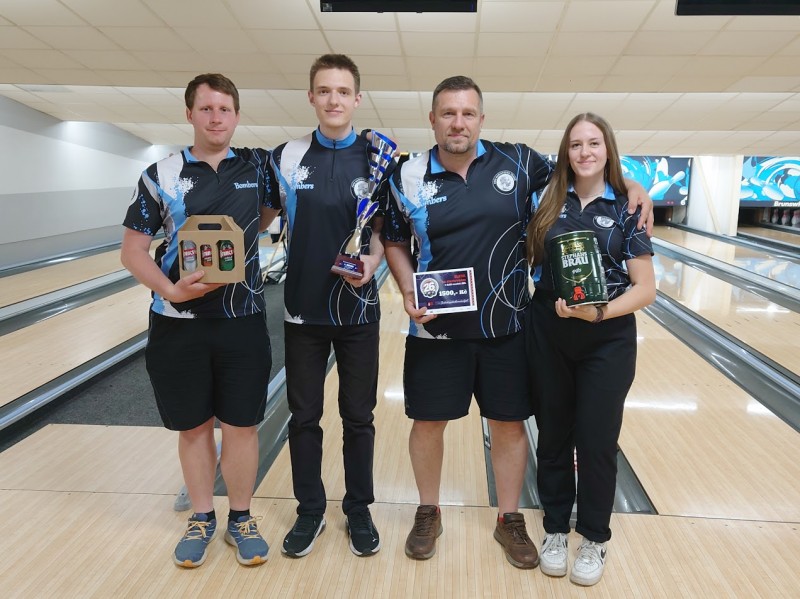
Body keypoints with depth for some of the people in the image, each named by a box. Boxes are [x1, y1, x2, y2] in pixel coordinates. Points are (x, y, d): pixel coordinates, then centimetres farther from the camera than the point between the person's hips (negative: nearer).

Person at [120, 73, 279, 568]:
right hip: (179, 324, 0)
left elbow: (266, 215, 19)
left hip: (243, 322, 0)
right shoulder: (161, 175, -1)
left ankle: (241, 519, 27)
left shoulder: (257, 168, 1)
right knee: (193, 428, 12)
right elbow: (133, 250, -1)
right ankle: (202, 519, 31)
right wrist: (168, 289, -17)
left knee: (241, 426, 8)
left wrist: (237, 242, -1)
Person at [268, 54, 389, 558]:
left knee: (358, 417, 11)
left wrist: (372, 261, -18)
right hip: (303, 309, 1)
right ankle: (310, 510, 30)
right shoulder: (287, 157, 1)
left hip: (357, 309, -1)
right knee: (304, 417, 11)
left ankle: (359, 510, 29)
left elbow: (384, 229, 0)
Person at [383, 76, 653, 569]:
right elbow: (395, 242, 6)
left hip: (506, 327, 1)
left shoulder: (517, 162, -3)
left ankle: (510, 519, 33)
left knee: (510, 423, 12)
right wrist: (409, 292, -9)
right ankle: (429, 513, 34)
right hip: (436, 330, 0)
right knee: (428, 421, 10)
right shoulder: (409, 177, -3)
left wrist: (631, 185, -3)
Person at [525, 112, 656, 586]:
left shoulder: (626, 208, -4)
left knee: (596, 441, 7)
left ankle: (594, 538, 29)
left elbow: (646, 289, -7)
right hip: (549, 337, 2)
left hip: (607, 342, -2)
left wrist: (599, 313, -21)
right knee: (553, 436, 12)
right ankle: (556, 528, 32)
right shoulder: (548, 202, 2)